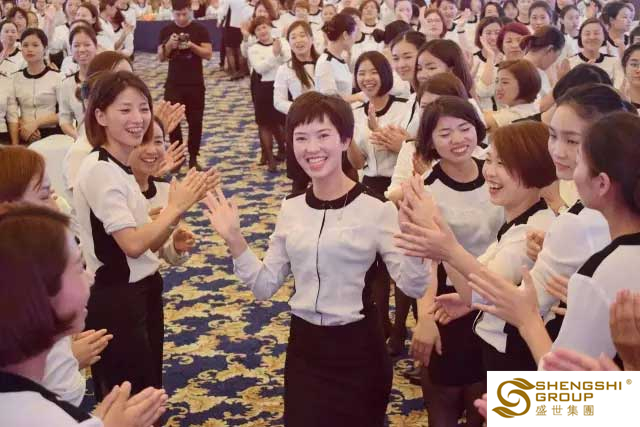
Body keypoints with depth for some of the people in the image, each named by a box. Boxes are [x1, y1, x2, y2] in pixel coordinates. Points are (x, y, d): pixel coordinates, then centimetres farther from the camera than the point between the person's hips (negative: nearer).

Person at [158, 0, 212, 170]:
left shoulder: (200, 29, -1)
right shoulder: (166, 30, 4)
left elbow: (208, 54, -6)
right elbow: (161, 57, 2)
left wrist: (192, 45, -21)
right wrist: (169, 45, -17)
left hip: (195, 84, -1)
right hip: (173, 84, 1)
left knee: (195, 121, 2)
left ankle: (193, 158, 12)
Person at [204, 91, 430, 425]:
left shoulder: (375, 208, -14)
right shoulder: (291, 208, 1)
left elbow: (413, 286, -19)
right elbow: (265, 286, 3)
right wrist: (234, 240, -7)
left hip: (357, 349, -4)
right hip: (303, 348, 4)